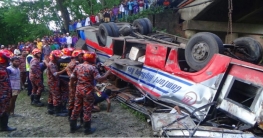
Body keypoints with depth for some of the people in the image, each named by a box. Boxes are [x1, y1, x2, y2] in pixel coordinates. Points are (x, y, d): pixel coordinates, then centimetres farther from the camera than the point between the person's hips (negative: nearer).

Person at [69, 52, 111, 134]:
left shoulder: (78, 66, 2)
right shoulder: (92, 68, -16)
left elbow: (72, 78, 7)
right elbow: (99, 79, -20)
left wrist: (71, 86, 24)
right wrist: (107, 74, -7)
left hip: (78, 90, 6)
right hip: (88, 91, -6)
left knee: (76, 108, 16)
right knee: (87, 110, 4)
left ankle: (73, 127, 27)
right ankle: (87, 129, 15)